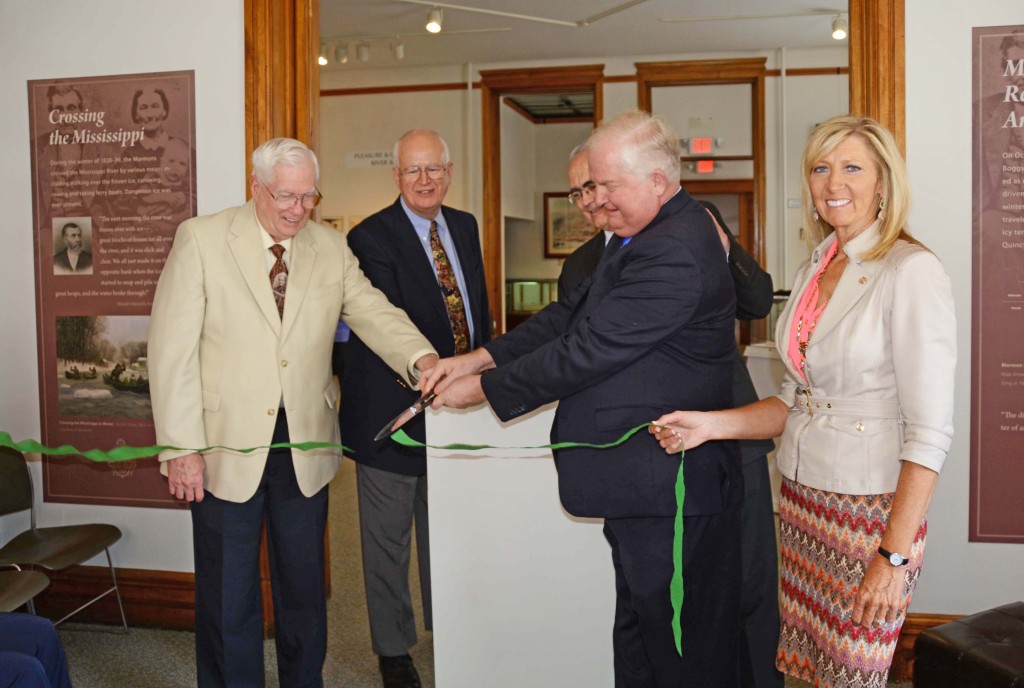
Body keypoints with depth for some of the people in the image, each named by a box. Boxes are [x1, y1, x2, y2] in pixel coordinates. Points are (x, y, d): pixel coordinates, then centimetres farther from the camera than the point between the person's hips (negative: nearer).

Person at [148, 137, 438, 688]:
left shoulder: (332, 248, 6)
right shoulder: (201, 239, -4)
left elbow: (374, 313, -3)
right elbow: (172, 345, -7)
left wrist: (419, 358, -25)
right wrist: (181, 446, -13)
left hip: (307, 447, 3)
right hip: (228, 450, -3)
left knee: (304, 590, 17)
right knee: (228, 600, 11)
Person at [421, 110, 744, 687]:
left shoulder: (673, 256, -24)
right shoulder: (647, 234, 11)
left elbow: (586, 352, -23)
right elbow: (574, 314, 10)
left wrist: (484, 388, -12)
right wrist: (479, 358, 2)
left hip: (671, 494, -10)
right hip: (651, 487, 10)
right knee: (639, 641, 23)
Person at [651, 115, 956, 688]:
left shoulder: (912, 270, -12)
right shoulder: (814, 270, 10)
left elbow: (930, 429, -16)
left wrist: (894, 555, -20)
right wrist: (710, 425, -1)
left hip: (870, 511, -6)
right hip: (802, 501, 6)